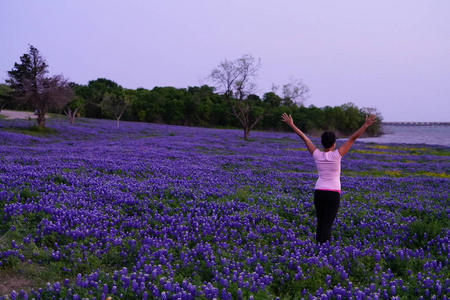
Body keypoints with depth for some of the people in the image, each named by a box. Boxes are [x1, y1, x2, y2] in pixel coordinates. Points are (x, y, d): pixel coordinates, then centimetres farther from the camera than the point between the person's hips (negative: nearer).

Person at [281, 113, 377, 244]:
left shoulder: (317, 155, -2)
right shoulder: (337, 155, -9)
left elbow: (304, 137, 5)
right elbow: (353, 138, -11)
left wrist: (291, 124, 10)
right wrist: (365, 125, -10)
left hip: (319, 193, 3)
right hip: (333, 194, -3)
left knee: (320, 224, 14)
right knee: (327, 225, -4)